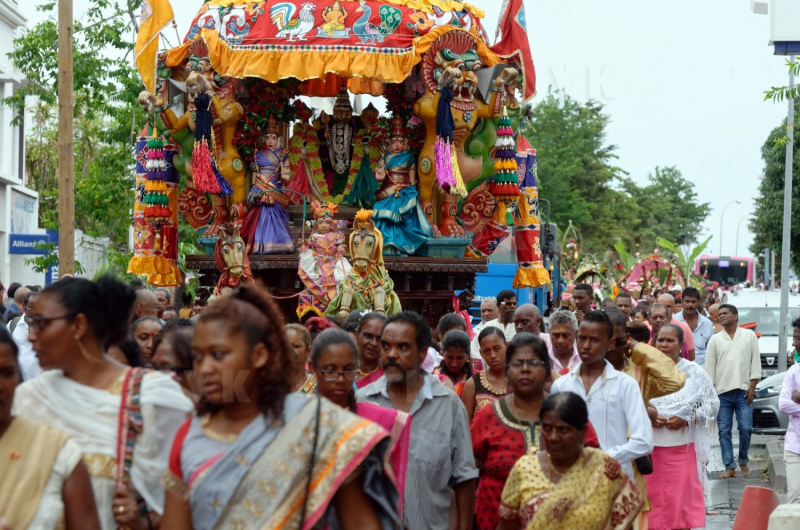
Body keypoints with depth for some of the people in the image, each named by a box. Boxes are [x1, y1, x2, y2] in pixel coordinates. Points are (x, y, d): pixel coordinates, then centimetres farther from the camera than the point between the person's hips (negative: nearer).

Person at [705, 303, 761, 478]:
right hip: (722, 392, 1)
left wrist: (752, 386, -4)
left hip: (743, 391, -1)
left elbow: (755, 361, 4)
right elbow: (710, 367, 6)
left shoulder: (749, 336, 5)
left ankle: (743, 461, 16)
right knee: (724, 431, -2)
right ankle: (729, 467, 1)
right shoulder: (715, 340, 8)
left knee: (746, 428, -5)